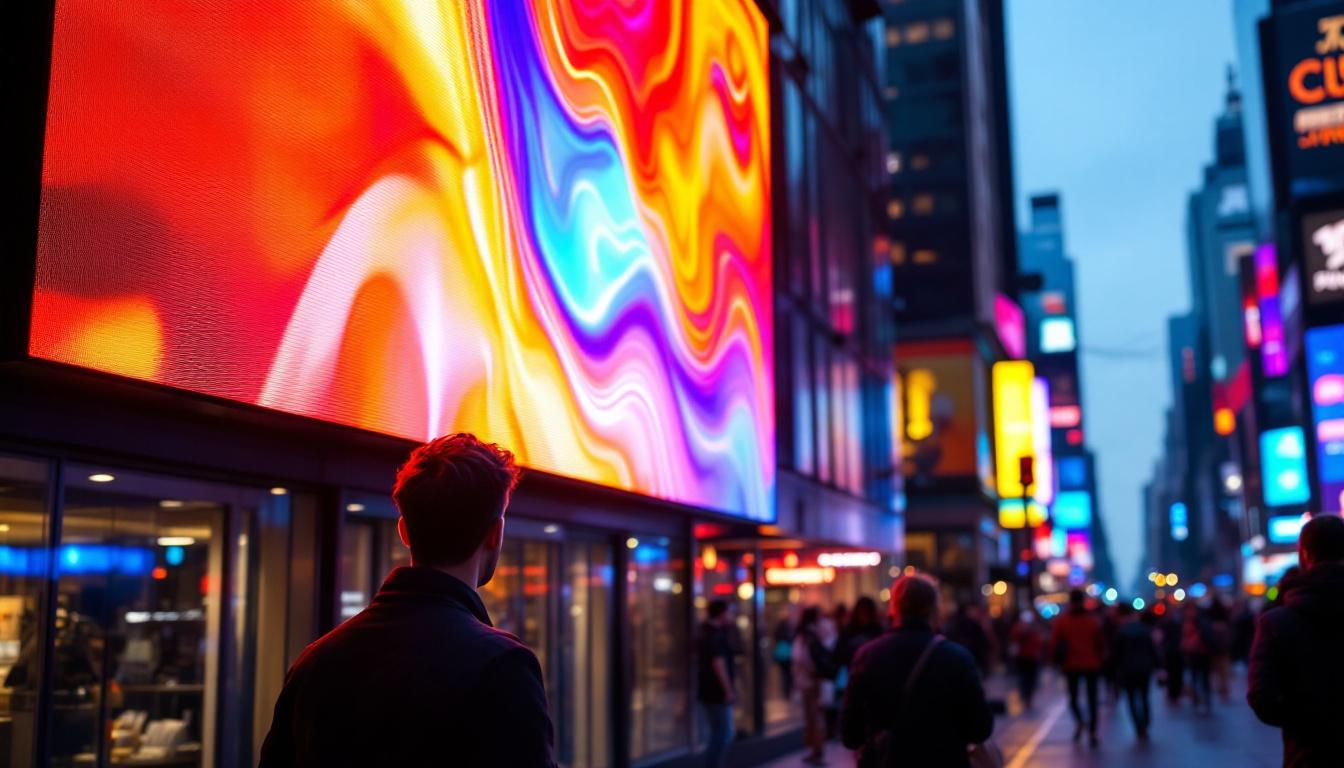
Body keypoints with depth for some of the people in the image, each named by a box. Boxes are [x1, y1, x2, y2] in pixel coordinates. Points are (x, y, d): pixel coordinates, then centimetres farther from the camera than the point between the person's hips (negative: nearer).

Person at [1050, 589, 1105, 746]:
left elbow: (1054, 643, -4)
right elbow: (1101, 643, 6)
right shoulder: (1093, 621, 4)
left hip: (1071, 665, -1)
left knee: (1073, 697, 12)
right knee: (1092, 699, 6)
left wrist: (1057, 660, 8)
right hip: (1091, 665, 1)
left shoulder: (1062, 621, -1)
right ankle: (1092, 732, -4)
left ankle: (1080, 721, -13)